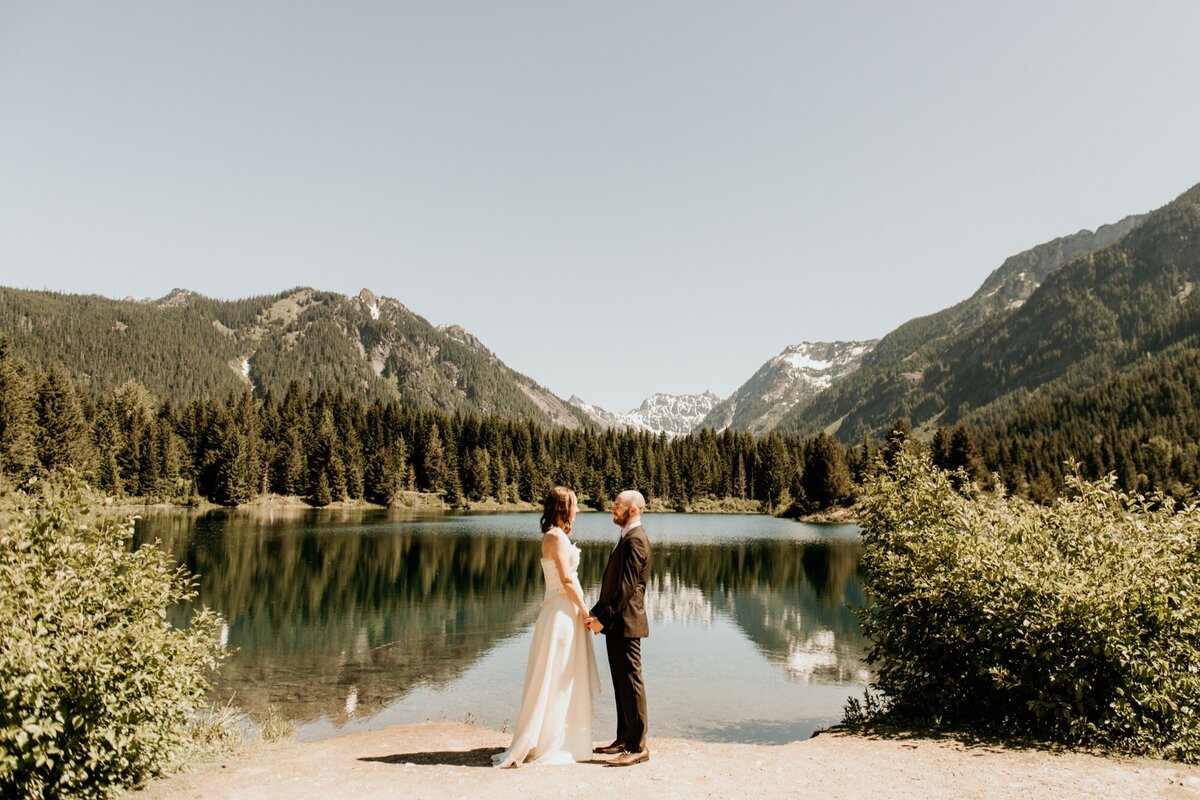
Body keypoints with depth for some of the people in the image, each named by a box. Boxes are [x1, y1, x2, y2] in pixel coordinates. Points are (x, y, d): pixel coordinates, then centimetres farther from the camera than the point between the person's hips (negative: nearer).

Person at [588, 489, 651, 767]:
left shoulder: (635, 539, -16)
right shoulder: (627, 538, 16)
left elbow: (627, 586, -22)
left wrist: (603, 618, -20)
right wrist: (597, 612, 13)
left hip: (625, 622, -10)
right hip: (615, 622, 10)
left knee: (631, 682, -4)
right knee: (621, 682, 15)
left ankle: (637, 746, 3)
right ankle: (624, 739, 24)